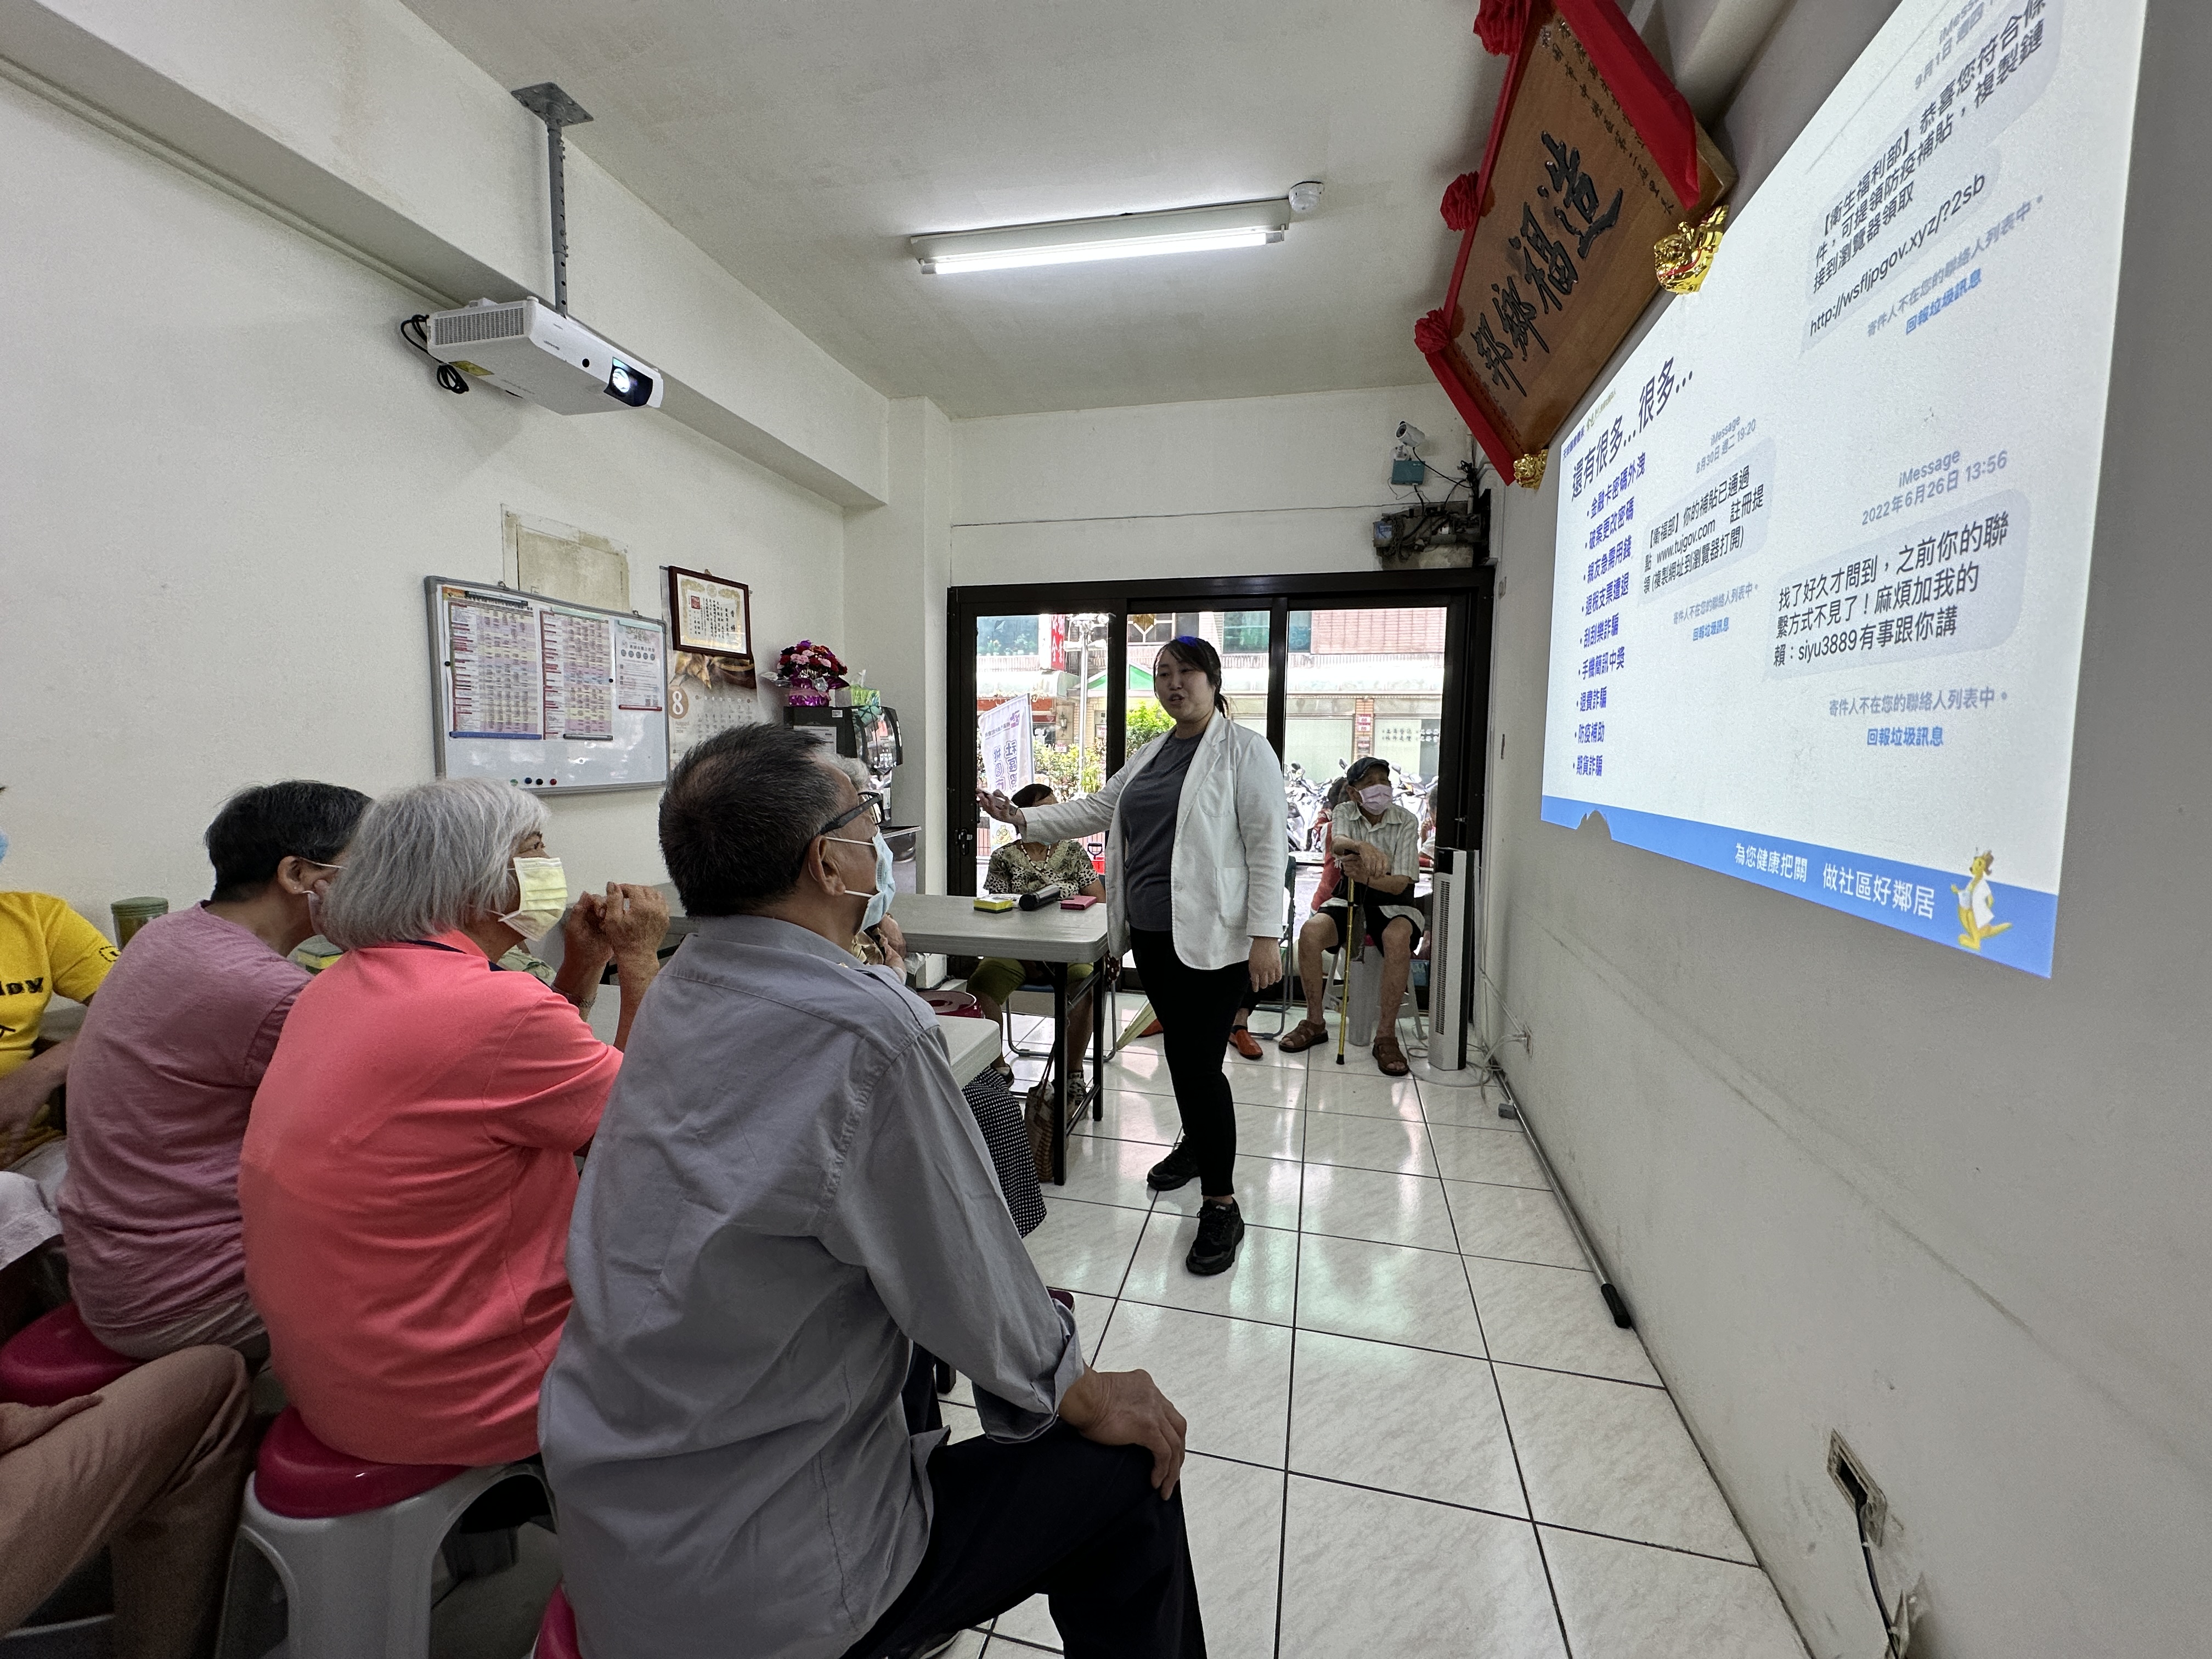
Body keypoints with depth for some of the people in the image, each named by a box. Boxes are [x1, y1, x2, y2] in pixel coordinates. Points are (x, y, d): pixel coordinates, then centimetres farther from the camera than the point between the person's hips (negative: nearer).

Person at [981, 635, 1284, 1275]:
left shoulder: (1244, 749, -8)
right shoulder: (1150, 754, 14)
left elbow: (1267, 844, -13)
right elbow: (1095, 809, 17)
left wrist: (1265, 935, -18)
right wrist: (1022, 818, 8)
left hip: (1214, 938, -7)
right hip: (1152, 933, 7)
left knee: (1201, 1063, -6)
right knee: (1179, 1049, 20)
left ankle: (1221, 1205, 10)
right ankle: (1197, 1143, 43)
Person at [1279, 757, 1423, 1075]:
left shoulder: (1406, 821, -5)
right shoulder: (1344, 814, 1)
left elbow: (1400, 883, -14)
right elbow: (1337, 843, -24)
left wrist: (1367, 877, -35)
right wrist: (1363, 847, -48)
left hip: (1392, 901, -2)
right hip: (1350, 897, 2)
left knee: (1397, 938, -36)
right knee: (1310, 932, -27)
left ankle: (1386, 1035, -24)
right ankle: (1314, 1022, -8)